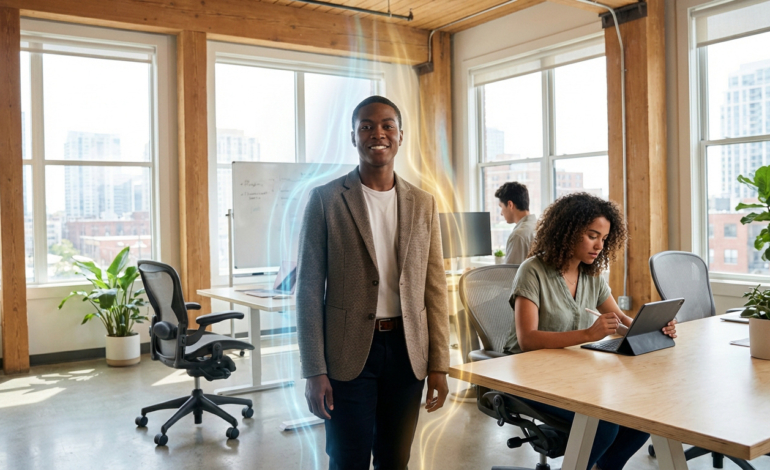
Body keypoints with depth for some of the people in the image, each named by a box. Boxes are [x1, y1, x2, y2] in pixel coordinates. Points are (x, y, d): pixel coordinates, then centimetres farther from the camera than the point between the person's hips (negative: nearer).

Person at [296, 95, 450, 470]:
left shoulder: (423, 204, 6)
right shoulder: (326, 199, -4)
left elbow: (434, 288, 6)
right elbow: (309, 289, -5)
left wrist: (439, 365, 3)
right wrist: (314, 371, -9)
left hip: (406, 350, 3)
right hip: (348, 351, -3)